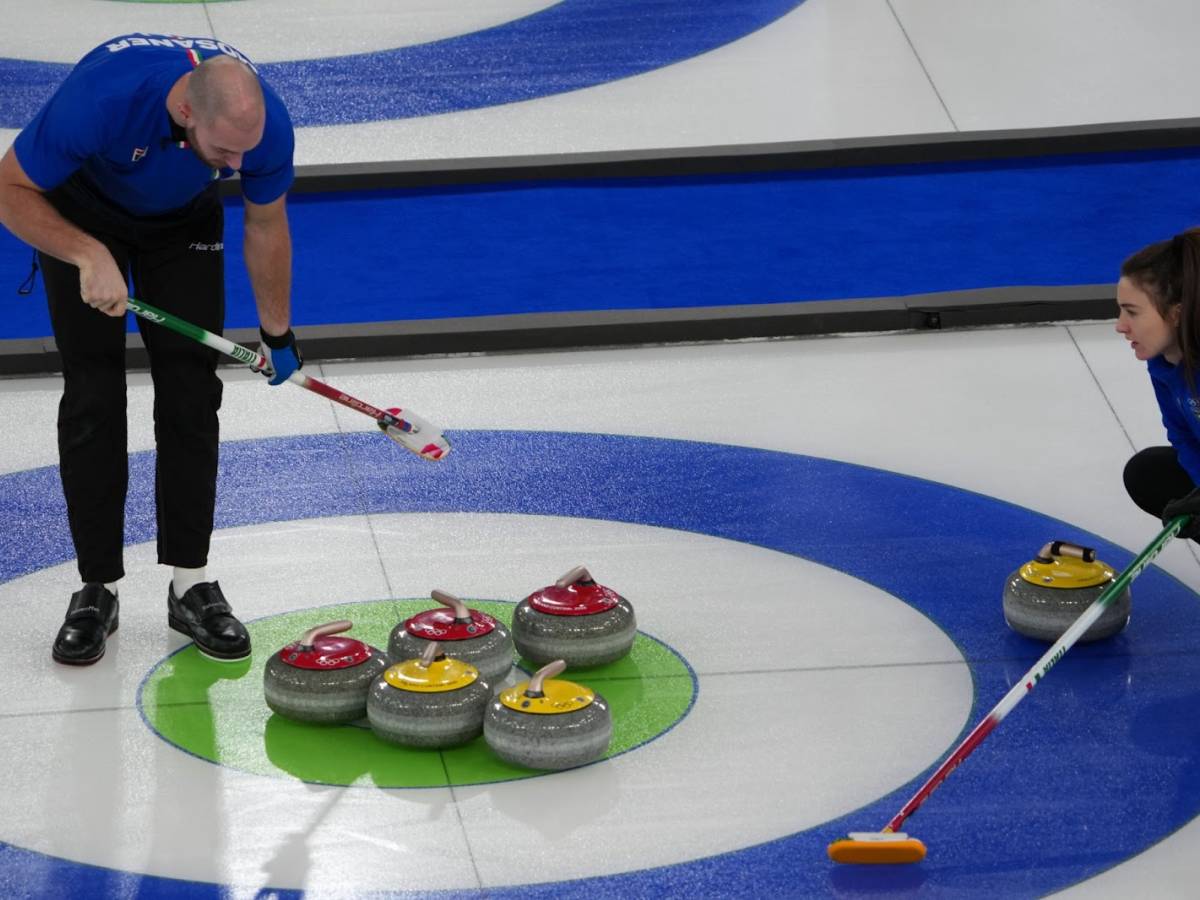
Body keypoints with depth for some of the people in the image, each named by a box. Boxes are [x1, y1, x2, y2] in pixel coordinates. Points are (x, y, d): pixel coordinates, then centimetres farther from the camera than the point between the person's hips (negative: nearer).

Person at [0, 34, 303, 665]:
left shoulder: (266, 122, -31)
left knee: (191, 394, -5)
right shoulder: (100, 98, -43)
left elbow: (266, 226, -9)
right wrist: (89, 257, -40)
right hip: (82, 219, -3)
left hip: (183, 223, 3)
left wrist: (277, 335, 2)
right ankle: (96, 590, 0)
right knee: (93, 398, -8)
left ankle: (191, 586, 2)